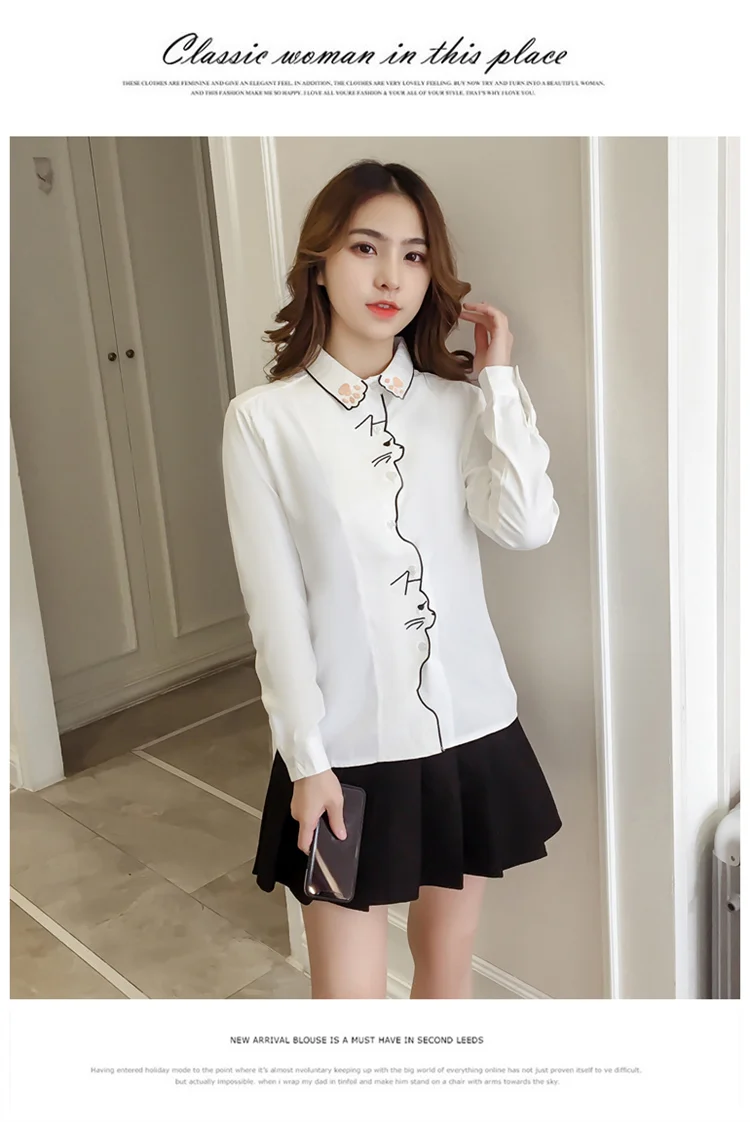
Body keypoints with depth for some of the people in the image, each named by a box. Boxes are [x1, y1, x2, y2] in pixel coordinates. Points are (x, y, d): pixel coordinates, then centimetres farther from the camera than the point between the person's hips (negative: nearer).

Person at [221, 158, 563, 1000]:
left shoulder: (457, 403, 2)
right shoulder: (264, 418, -8)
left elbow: (528, 526, -15)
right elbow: (275, 607, -9)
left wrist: (498, 377, -10)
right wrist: (307, 758, -9)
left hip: (469, 728, 4)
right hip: (348, 744, -3)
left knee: (448, 958, 20)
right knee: (349, 991, 6)